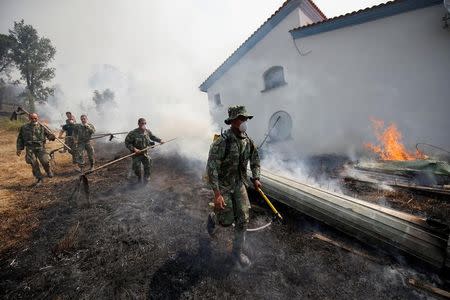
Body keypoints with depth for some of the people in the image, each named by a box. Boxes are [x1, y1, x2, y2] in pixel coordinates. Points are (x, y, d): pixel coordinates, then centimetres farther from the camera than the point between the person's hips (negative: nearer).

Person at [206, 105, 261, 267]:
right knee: (227, 220, 4)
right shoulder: (222, 142, -23)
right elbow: (211, 168, -24)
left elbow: (255, 158, 13)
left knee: (243, 219, 5)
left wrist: (255, 178, 6)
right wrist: (217, 194, -27)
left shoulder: (247, 140, -4)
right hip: (223, 186, -5)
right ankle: (213, 217, 40)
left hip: (240, 185, 5)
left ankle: (238, 251, 26)